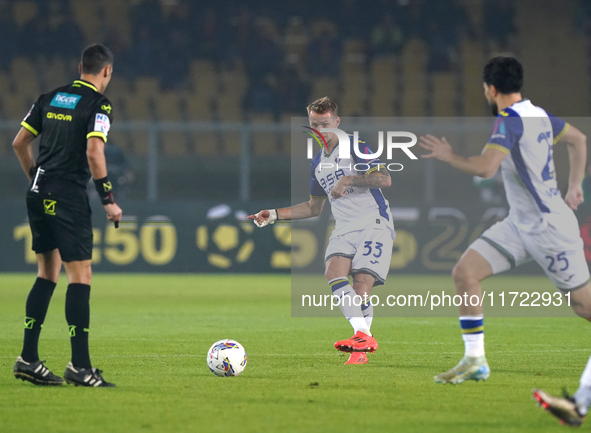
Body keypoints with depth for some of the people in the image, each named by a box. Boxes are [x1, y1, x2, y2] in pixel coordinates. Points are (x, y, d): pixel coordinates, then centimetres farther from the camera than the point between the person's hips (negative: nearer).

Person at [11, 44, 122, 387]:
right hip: (68, 197, -7)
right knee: (80, 275, -5)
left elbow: (20, 143, 15)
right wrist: (108, 200, -11)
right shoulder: (98, 104, -7)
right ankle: (80, 366, -8)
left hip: (38, 194, 7)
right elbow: (94, 153, -17)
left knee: (48, 274, 15)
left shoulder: (50, 98, 13)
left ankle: (28, 359, 12)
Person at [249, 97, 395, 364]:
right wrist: (275, 215, 24)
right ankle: (363, 335, -33)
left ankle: (361, 347, -11)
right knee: (333, 272, -24)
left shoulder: (354, 147, -3)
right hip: (345, 229, 5)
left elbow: (385, 179, -15)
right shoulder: (318, 164, 20)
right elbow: (314, 207, 31)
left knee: (361, 287, -19)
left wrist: (349, 180, -23)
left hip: (375, 224, -5)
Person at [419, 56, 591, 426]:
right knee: (465, 272, -1)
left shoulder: (510, 120, -19)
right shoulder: (538, 115, 8)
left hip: (549, 228, -9)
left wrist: (449, 156, -12)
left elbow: (486, 167, -29)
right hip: (521, 224, 9)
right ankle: (475, 361, 3)